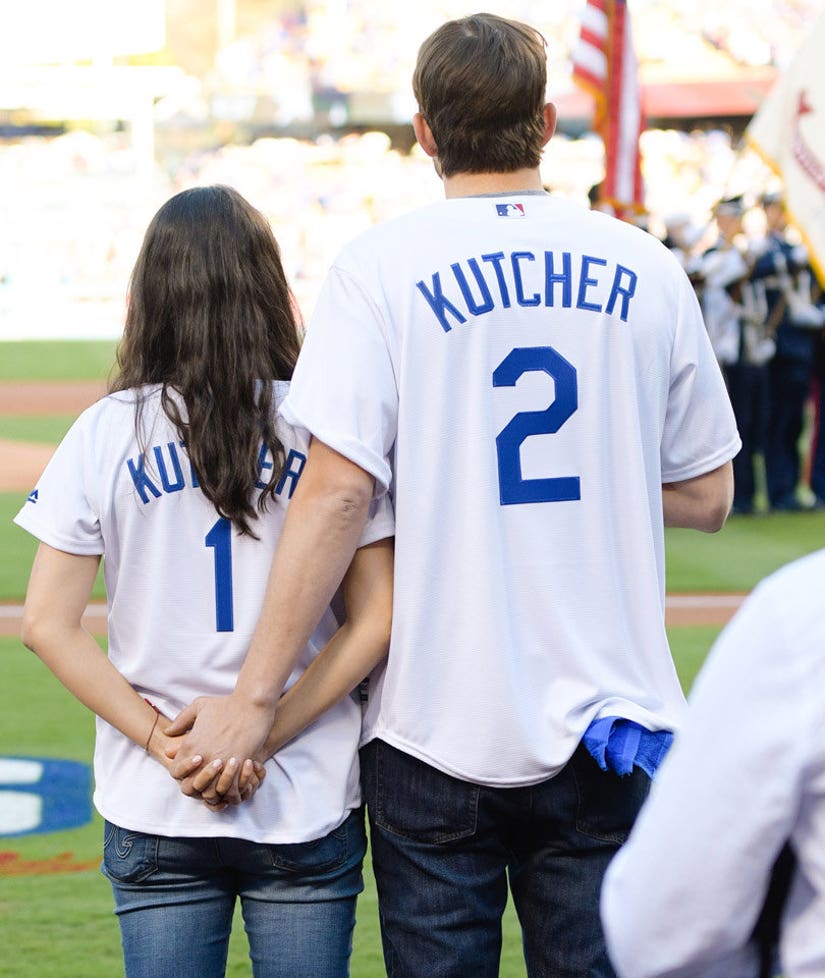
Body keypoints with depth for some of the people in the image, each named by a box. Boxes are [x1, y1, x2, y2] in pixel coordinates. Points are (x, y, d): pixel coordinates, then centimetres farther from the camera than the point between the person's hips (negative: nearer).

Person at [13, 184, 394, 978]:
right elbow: (377, 620, -6)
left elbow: (46, 624, -6)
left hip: (154, 820, 0)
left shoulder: (107, 431, -1)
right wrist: (264, 736, -7)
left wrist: (163, 741, -7)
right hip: (309, 806, 0)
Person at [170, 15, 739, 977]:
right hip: (606, 720, 2)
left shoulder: (382, 266, -6)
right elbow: (706, 497, 8)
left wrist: (254, 697, -12)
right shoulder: (645, 268, 4)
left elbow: (339, 490, -14)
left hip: (437, 731, -2)